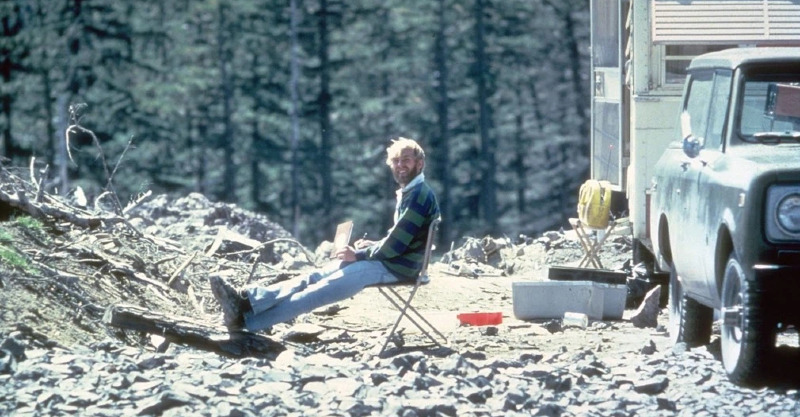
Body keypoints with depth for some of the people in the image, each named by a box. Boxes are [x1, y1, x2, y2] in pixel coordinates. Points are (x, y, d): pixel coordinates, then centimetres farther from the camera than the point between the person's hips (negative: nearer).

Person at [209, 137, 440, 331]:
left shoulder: (420, 196, -13)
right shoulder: (406, 193, 21)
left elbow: (396, 244, -18)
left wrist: (359, 255, -11)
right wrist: (372, 245, 10)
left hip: (397, 268, -10)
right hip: (386, 261, 10)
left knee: (324, 289, -21)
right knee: (314, 278, -8)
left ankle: (247, 321, -32)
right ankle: (247, 300, -25)